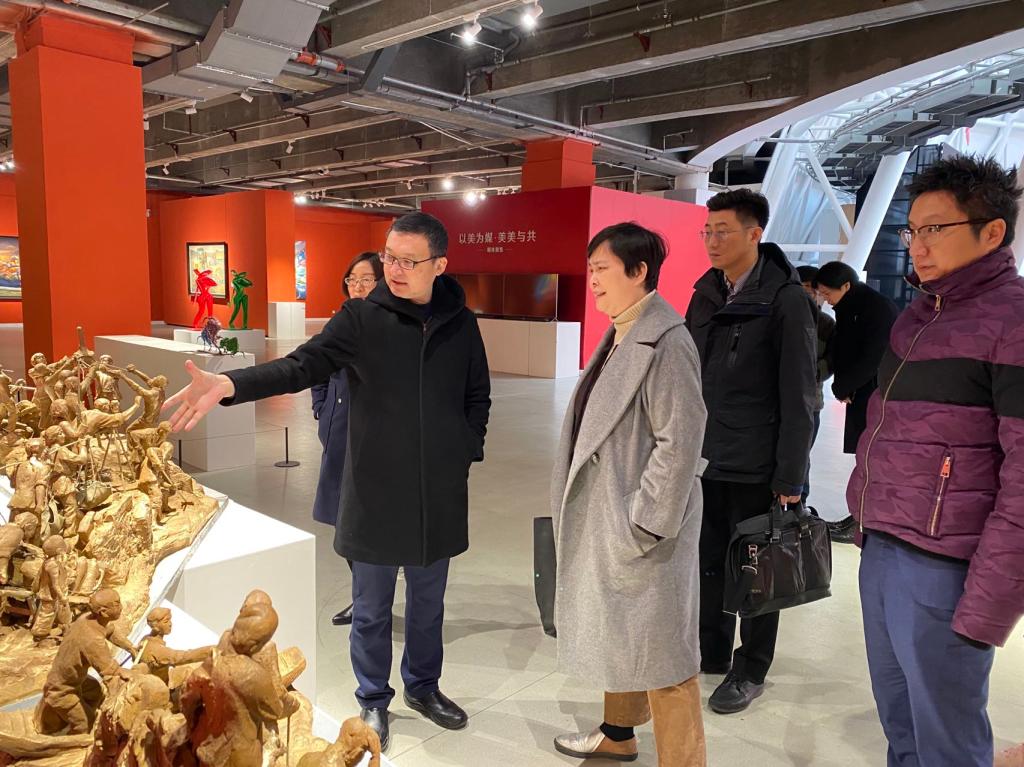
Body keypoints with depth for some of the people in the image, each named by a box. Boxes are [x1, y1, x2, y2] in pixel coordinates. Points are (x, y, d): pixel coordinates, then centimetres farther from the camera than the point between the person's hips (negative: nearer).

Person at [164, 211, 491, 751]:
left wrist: (466, 451, 2)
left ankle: (423, 687, 42)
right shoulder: (361, 318, -8)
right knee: (371, 609, 13)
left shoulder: (460, 323, 1)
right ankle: (373, 699, 36)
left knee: (428, 603, 19)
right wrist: (229, 384, -32)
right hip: (376, 494, -2)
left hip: (439, 495, 3)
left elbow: (477, 397, 11)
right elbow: (301, 366, -18)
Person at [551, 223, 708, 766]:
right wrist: (595, 513, 12)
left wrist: (644, 525, -19)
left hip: (639, 524, -9)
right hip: (604, 516, 9)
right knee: (617, 634, 23)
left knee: (659, 648, 4)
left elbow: (680, 442, -21)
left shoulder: (666, 343, -18)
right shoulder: (618, 335, 9)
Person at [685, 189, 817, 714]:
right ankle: (712, 652, 34)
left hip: (755, 467, -5)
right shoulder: (705, 293, 8)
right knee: (708, 560, 15)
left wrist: (790, 475, -13)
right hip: (703, 458, 6)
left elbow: (798, 396, -12)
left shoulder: (785, 298, -11)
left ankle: (750, 671, 26)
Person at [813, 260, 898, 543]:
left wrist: (841, 387, -9)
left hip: (877, 395, -8)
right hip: (858, 393, 8)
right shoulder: (847, 309, 12)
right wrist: (842, 386, -1)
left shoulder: (880, 308, -15)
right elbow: (841, 350, 15)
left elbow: (872, 359, -19)